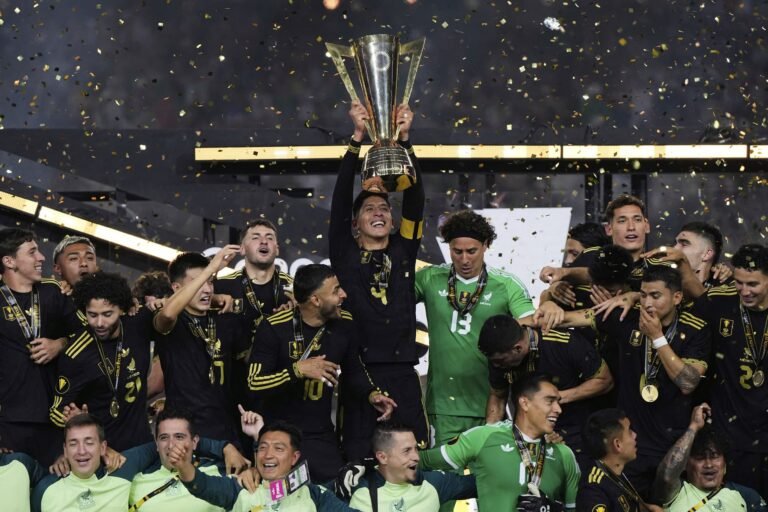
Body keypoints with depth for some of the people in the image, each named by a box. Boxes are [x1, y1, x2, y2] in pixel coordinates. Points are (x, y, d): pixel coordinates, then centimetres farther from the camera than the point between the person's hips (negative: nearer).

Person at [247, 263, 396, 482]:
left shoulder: (344, 324, 0)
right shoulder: (274, 328, -15)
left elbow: (353, 371, 17)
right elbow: (254, 383, -18)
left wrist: (371, 394, -2)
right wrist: (298, 370, -29)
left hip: (321, 436, 4)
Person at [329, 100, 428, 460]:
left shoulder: (403, 251, 14)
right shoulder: (344, 255, 8)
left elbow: (415, 198, 6)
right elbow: (340, 198, 1)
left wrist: (404, 140, -4)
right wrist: (357, 137, -5)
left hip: (402, 375, 2)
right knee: (358, 458, -1)